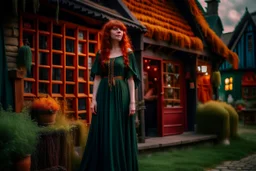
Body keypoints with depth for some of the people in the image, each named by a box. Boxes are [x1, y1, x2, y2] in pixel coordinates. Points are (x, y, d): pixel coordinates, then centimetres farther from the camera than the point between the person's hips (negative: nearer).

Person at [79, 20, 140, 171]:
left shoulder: (128, 52, 4)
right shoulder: (101, 53, 9)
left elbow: (131, 78, 0)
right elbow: (97, 77, 7)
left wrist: (132, 102, -8)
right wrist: (94, 99, -3)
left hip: (122, 95, -2)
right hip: (104, 95, 2)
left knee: (121, 134, 1)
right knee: (103, 135, 3)